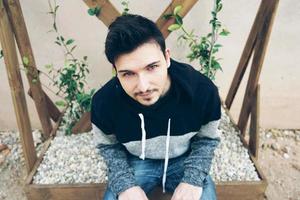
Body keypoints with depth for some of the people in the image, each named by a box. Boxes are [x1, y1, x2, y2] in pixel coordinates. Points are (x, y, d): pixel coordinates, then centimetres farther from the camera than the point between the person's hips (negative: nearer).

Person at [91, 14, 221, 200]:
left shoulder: (203, 91, -26)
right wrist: (124, 184, -20)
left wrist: (193, 179, -21)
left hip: (184, 160, 1)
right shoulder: (104, 102, -27)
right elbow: (108, 145, -5)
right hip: (136, 162, 0)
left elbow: (207, 138, -7)